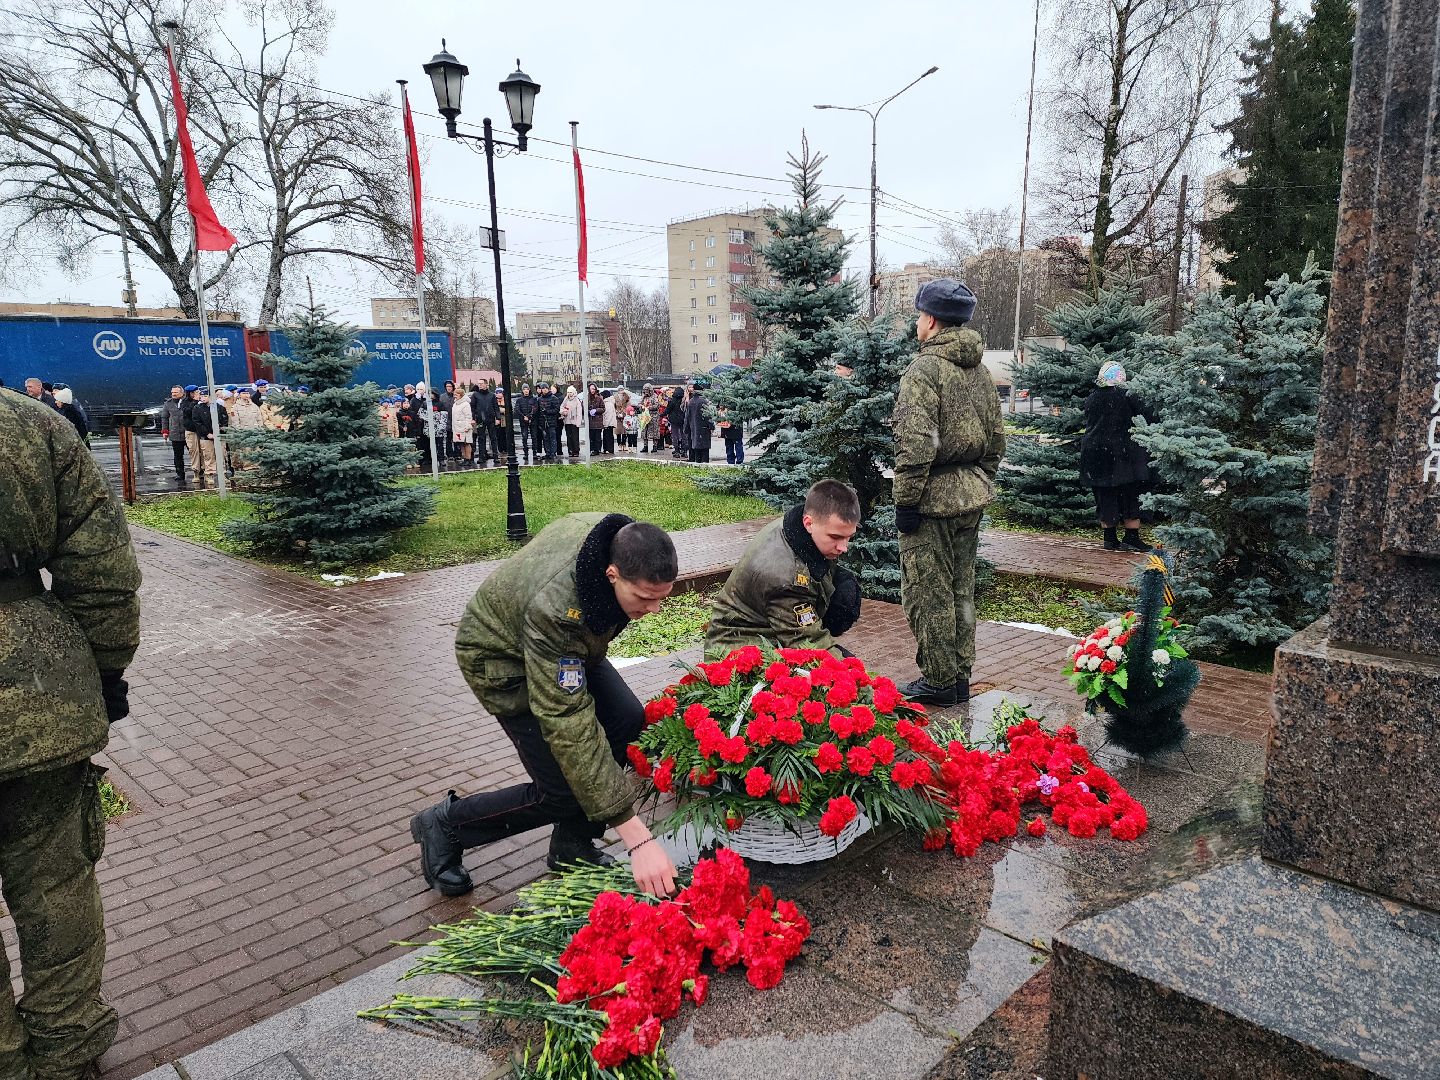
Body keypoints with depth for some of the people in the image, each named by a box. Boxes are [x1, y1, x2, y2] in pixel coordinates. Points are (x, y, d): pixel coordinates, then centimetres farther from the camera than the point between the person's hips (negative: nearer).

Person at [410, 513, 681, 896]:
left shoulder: (623, 541, -24)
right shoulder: (554, 606, -44)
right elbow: (570, 726, -44)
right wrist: (637, 838, -44)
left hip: (571, 648, 7)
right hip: (502, 658, -7)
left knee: (627, 719, -12)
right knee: (564, 791, -12)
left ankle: (572, 848, 7)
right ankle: (446, 825, 12)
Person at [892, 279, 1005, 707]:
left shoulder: (925, 369, -14)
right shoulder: (979, 370, 12)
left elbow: (916, 445, -21)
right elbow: (996, 438, 16)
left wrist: (905, 501, -15)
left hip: (933, 499, -9)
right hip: (971, 499, 9)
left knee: (928, 593, 2)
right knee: (961, 590, 16)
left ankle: (939, 682, 10)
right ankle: (960, 678, 25)